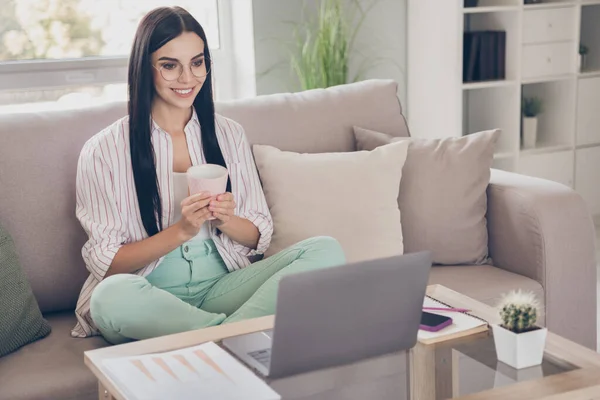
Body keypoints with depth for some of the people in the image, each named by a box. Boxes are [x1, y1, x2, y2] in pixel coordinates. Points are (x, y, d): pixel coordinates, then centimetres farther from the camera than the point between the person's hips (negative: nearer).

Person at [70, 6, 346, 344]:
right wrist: (181, 231, -19)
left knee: (326, 250, -19)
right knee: (111, 296, -38)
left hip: (222, 288, 3)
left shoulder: (229, 135, 10)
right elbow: (106, 264, -6)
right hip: (152, 299, -3)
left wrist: (225, 221, -12)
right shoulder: (103, 150, -2)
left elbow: (259, 236, 10)